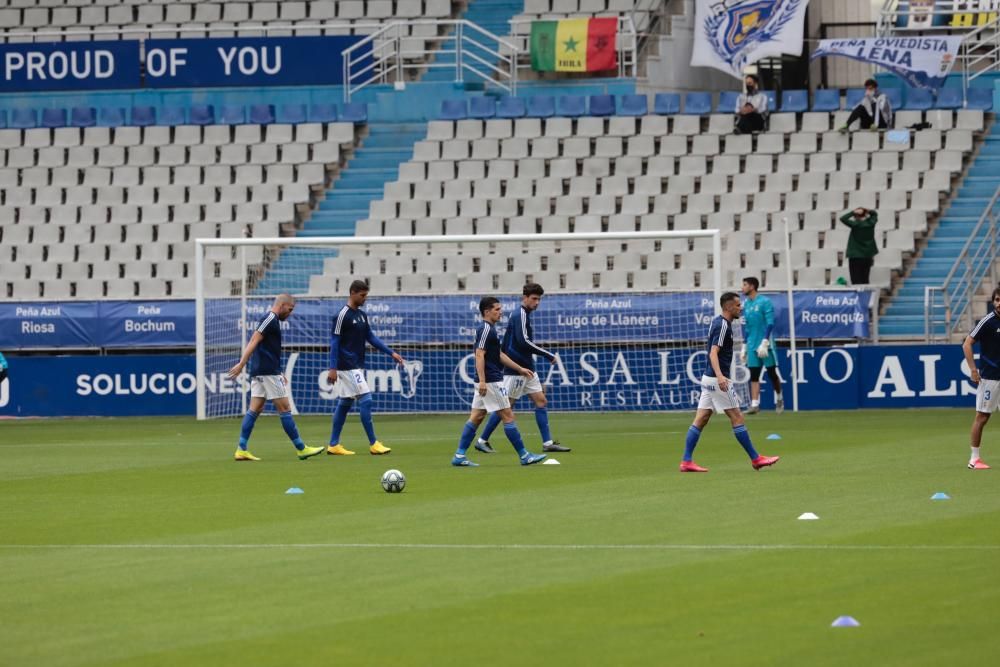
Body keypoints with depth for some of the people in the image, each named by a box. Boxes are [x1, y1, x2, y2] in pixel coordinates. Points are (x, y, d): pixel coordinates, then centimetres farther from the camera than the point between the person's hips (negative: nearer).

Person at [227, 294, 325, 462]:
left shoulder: (271, 320, 20)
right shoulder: (270, 319, -11)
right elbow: (254, 341, -19)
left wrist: (279, 374, 29)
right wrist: (241, 364, -25)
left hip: (260, 372, 10)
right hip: (268, 372, -10)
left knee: (255, 410, 5)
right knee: (284, 409, -4)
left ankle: (241, 450, 0)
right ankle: (301, 449, 1)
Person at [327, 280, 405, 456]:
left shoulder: (361, 315, 12)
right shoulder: (343, 315, -13)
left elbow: (370, 337, 17)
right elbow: (334, 341, -14)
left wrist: (391, 353, 10)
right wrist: (333, 368, -17)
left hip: (357, 366, 9)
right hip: (347, 367, -9)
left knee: (345, 403, 10)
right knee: (365, 400, -11)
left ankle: (334, 445, 14)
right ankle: (373, 444, -10)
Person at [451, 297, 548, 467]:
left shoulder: (490, 329, 18)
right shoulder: (486, 329, -13)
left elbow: (499, 355, 26)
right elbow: (480, 355, -21)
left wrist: (520, 369, 27)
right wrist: (482, 381, -27)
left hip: (485, 382, 10)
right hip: (491, 381, -10)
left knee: (476, 417, 8)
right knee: (508, 416, -5)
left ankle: (459, 456, 6)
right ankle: (524, 456, -2)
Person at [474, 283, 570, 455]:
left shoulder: (520, 315, 15)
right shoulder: (521, 315, -14)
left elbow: (505, 342, 21)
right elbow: (523, 341, -26)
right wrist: (548, 355, -22)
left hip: (527, 369, 10)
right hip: (516, 369, -10)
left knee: (541, 401, 4)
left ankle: (548, 443, 2)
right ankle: (482, 441, 3)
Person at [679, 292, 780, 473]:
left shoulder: (717, 322, 14)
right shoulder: (723, 325, -15)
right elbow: (713, 353, -25)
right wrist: (719, 376, -40)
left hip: (709, 378, 10)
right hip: (718, 380, -10)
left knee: (701, 420, 5)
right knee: (737, 417, -3)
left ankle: (687, 461, 1)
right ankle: (755, 459, 3)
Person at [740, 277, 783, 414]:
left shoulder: (765, 302, -8)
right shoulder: (746, 304, 12)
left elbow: (770, 324, -14)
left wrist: (764, 342, -22)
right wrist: (744, 346, 16)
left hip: (765, 345, -6)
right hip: (752, 346, 6)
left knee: (772, 373, 3)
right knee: (753, 376, -3)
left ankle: (779, 400, 22)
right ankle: (754, 404, -7)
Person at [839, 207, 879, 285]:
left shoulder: (855, 224, -13)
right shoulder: (870, 223, 0)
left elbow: (842, 218, -12)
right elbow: (874, 214, 19)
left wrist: (853, 212, -6)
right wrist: (866, 211, 2)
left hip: (855, 256, -5)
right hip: (867, 256, 5)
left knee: (856, 281, -4)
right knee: (865, 281, 10)